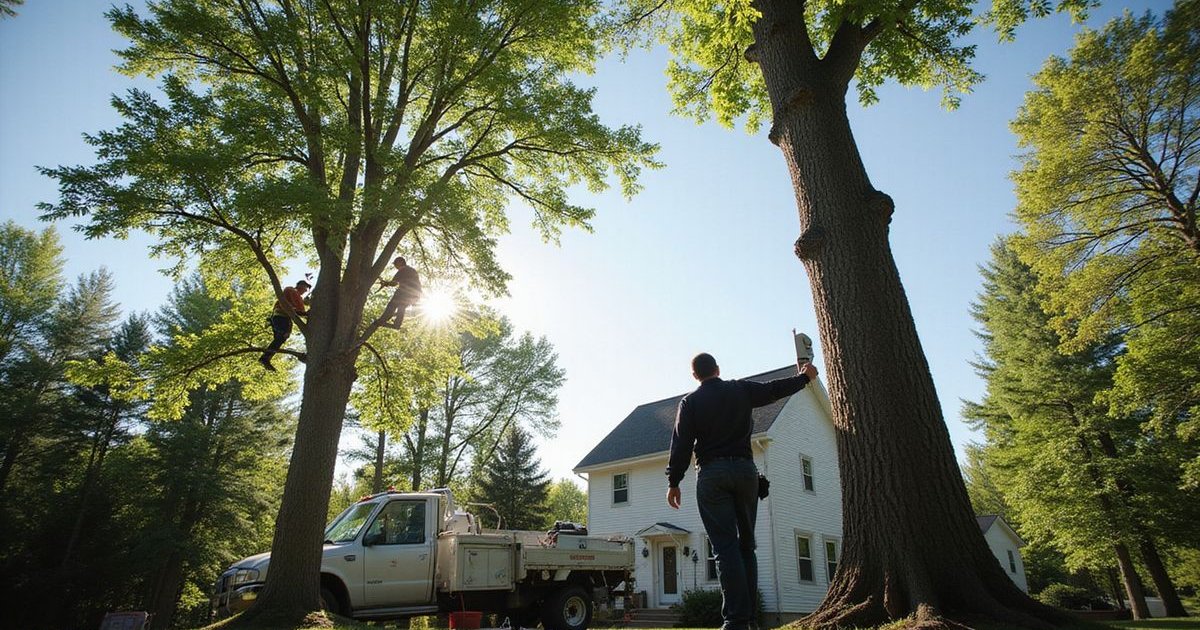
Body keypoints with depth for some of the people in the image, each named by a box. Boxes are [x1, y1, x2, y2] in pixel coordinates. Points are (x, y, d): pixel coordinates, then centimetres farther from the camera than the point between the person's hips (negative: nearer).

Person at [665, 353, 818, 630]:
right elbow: (776, 389, 19)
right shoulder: (742, 390, 7)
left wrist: (673, 482, 0)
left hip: (712, 473, -2)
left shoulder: (690, 402, 1)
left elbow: (681, 444, -5)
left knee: (725, 547, -5)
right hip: (745, 469, 3)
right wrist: (804, 376, 36)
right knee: (746, 544, 11)